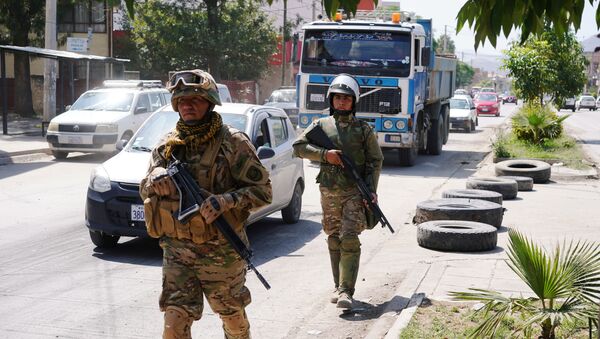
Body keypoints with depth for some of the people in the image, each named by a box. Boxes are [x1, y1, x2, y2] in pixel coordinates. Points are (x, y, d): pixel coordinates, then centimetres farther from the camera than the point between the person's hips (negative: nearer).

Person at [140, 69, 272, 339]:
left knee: (233, 317, 15)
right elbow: (145, 191, 14)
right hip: (177, 250, 3)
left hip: (221, 252, -3)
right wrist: (154, 181, -10)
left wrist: (225, 200, -26)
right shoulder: (167, 145, 5)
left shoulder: (232, 142, -8)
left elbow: (262, 190, -10)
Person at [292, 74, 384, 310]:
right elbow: (299, 147, 2)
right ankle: (339, 286, 20)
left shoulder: (363, 129, 4)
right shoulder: (321, 126, 8)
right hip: (329, 193, 2)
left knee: (350, 240, -12)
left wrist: (371, 190, -6)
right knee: (334, 241, 9)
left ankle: (346, 291, -15)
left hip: (355, 193, -2)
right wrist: (324, 154, -12)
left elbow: (375, 161, 5)